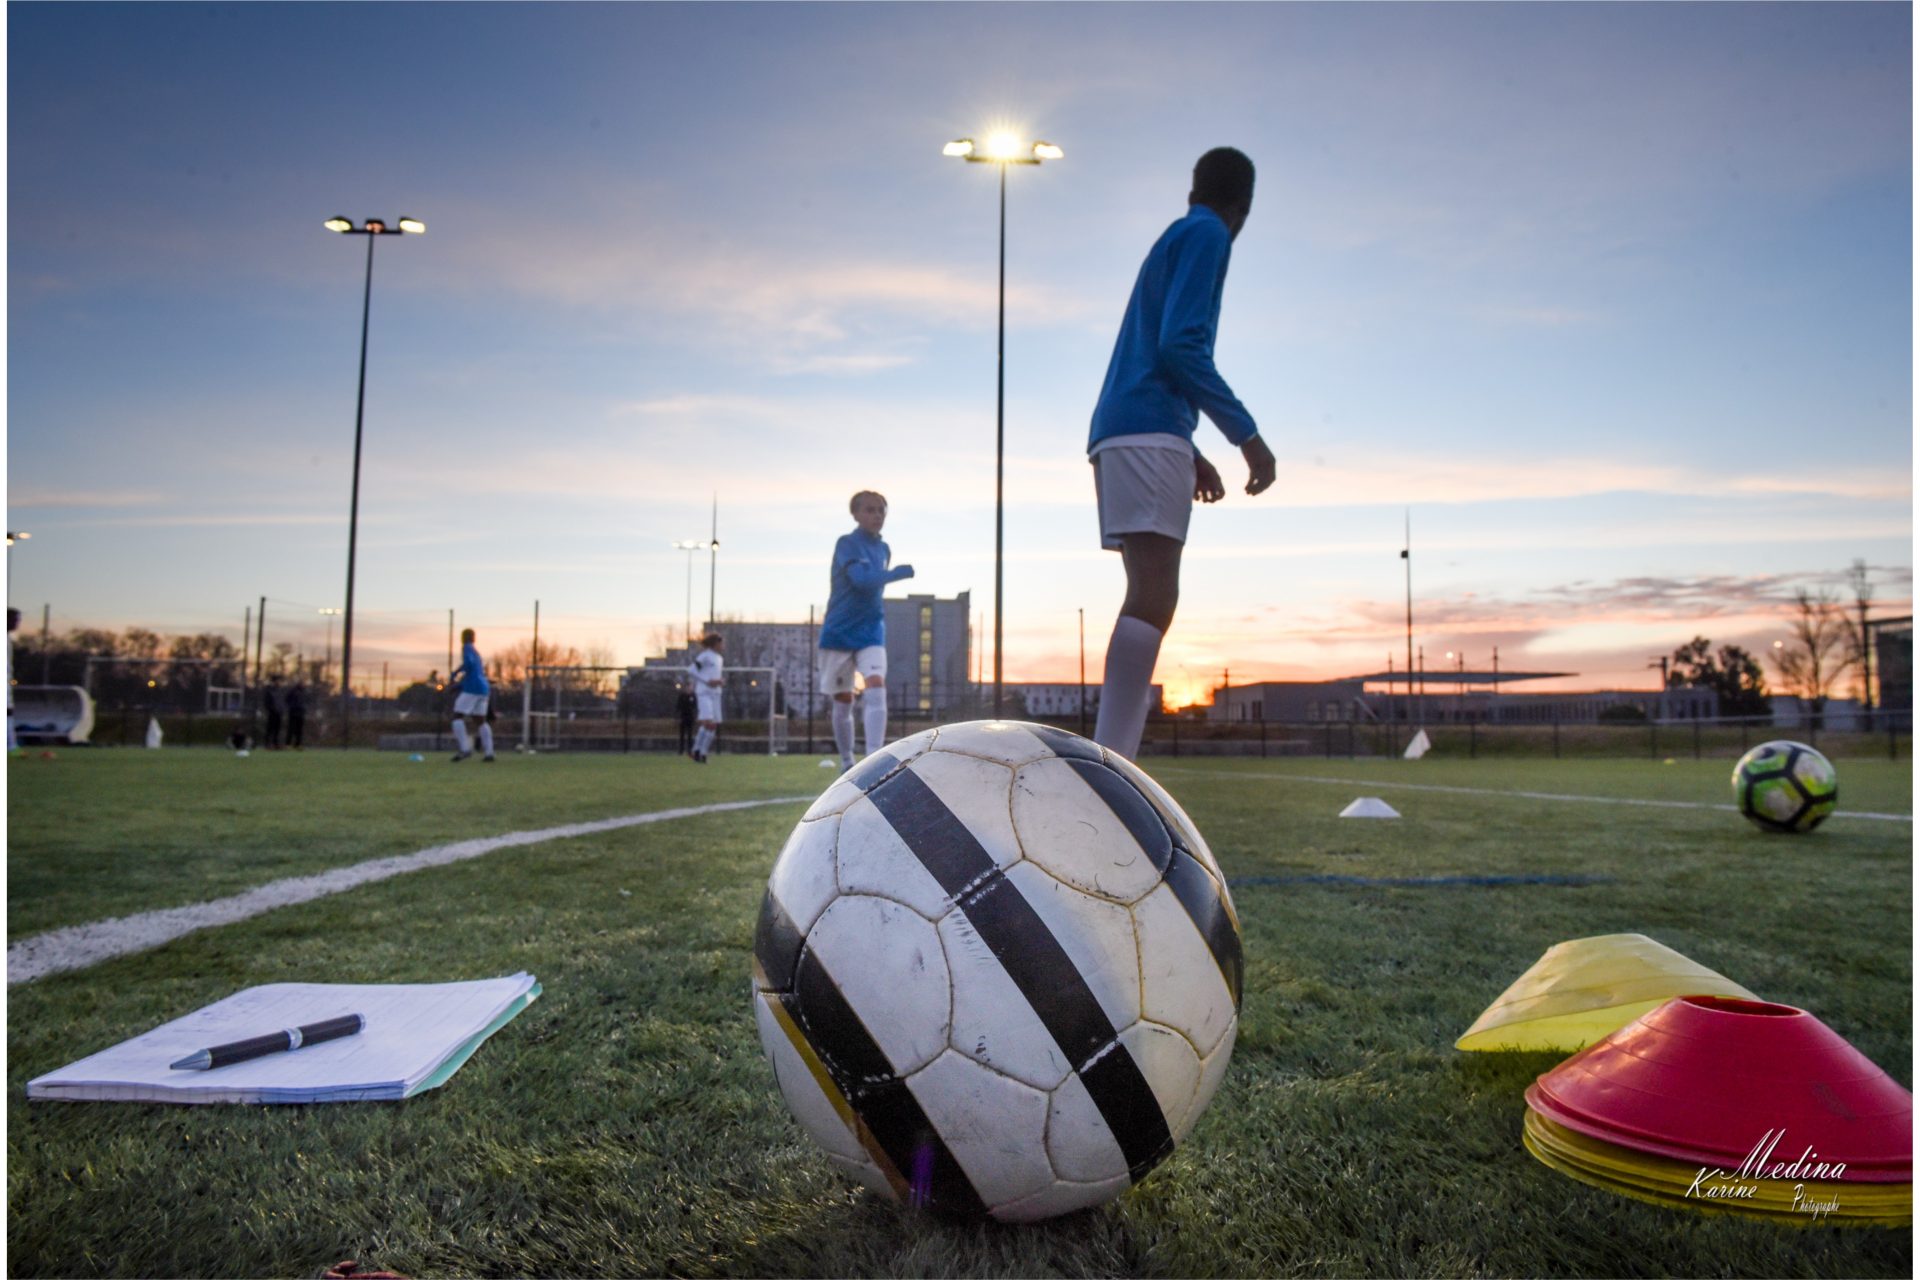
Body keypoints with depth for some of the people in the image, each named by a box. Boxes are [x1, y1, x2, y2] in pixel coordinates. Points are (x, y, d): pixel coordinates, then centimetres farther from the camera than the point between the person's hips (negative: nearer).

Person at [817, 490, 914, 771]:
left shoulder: (883, 549, 10)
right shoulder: (847, 544, -8)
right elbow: (863, 579, -24)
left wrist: (878, 611, 10)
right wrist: (904, 571, -21)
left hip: (871, 632, 3)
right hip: (839, 632, -3)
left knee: (876, 687, -20)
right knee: (843, 700, 6)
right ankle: (847, 763, 22)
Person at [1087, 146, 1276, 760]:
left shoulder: (1176, 237, 29)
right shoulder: (1205, 236, 1)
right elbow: (1180, 345, -13)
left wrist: (1189, 451, 32)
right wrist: (1247, 433, -12)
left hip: (1123, 434, 10)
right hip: (1148, 433, -10)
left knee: (1151, 596, 7)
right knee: (1154, 596, -19)